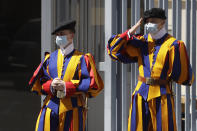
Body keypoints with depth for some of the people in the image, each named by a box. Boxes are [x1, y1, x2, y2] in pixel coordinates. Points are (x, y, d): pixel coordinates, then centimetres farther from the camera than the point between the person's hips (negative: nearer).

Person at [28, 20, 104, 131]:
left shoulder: (82, 59, 2)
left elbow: (95, 84, -7)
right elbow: (35, 84, 14)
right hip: (50, 110, 3)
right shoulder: (50, 58, 14)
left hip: (73, 111, -3)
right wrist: (50, 85, -9)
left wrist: (67, 86, -14)